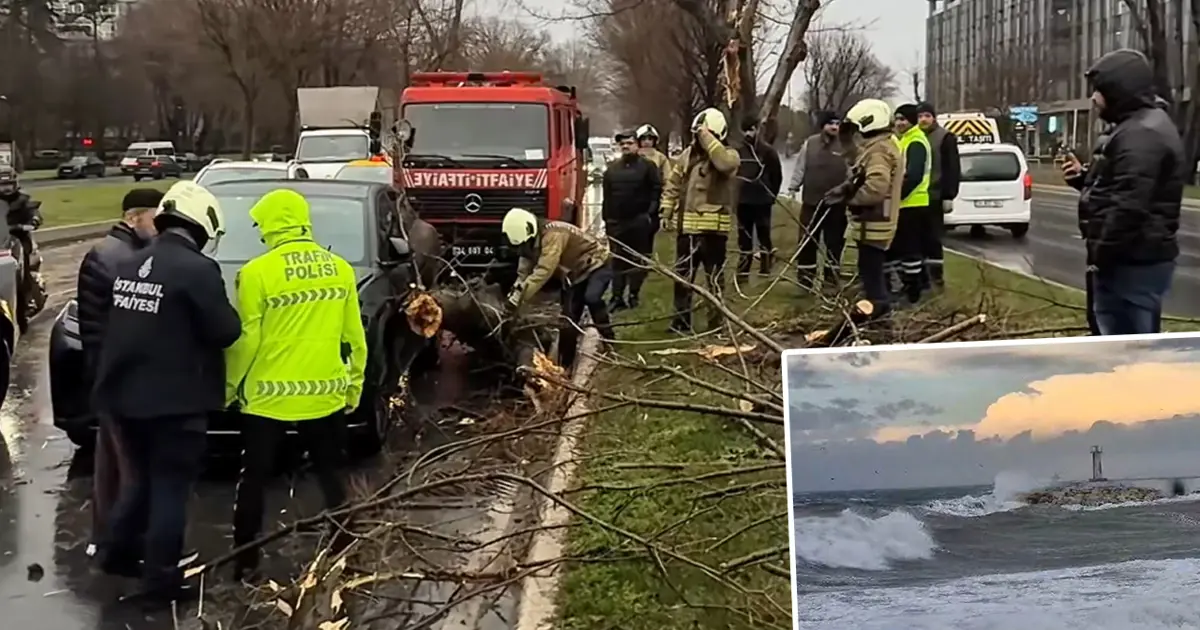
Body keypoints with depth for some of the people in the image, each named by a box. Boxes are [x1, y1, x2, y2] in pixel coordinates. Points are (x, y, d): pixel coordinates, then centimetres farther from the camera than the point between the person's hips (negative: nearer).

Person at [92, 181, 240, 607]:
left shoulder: (128, 265, 7)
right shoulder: (197, 269, -17)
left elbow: (114, 327, 15)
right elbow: (225, 331, -14)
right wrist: (232, 317, 5)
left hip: (124, 394, 7)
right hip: (174, 400, -7)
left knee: (142, 476, 25)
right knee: (170, 488, 4)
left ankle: (116, 550, 31)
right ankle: (160, 582, 10)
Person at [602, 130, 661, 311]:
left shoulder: (648, 166, 0)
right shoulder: (612, 168, 13)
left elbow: (657, 190, -5)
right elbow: (607, 195, 13)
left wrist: (650, 213, -13)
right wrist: (606, 218, 8)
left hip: (640, 221, -4)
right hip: (617, 221, 4)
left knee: (638, 260, 2)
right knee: (618, 260, 3)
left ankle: (633, 295, 11)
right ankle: (617, 297, 6)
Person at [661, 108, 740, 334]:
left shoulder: (729, 155, -5)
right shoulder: (687, 155, 10)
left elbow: (725, 164, -31)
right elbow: (673, 184, 15)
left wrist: (708, 139, -24)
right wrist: (667, 210, 6)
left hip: (713, 228, -5)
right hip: (687, 226, 5)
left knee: (714, 276, 3)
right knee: (683, 275, 11)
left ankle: (717, 322, 12)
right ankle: (681, 321, 22)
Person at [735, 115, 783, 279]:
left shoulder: (768, 150, -4)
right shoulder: (739, 151, 6)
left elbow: (777, 175, 1)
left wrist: (771, 194, 2)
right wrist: (736, 193, 10)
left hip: (762, 201, -4)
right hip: (743, 201, 4)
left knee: (763, 235, -1)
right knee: (744, 236, 8)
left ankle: (765, 271, 3)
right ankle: (743, 271, 14)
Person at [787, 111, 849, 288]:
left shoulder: (846, 146, -3)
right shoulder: (810, 143, 2)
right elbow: (800, 168, 8)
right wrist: (793, 188, 4)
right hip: (811, 202, 1)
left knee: (835, 242, 6)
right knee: (807, 241, 5)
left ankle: (832, 279, 17)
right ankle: (805, 278, 14)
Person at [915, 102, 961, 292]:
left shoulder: (945, 137, -4)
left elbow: (952, 169, -8)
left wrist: (948, 196, -15)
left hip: (934, 197, -6)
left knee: (933, 239, -4)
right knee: (918, 239, 8)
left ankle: (937, 279, 2)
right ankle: (922, 278, 14)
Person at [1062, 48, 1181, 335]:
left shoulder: (1141, 134, -19)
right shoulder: (1138, 127, 18)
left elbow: (1130, 206, -26)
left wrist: (1102, 255, -20)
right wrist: (1083, 177, 12)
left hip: (1132, 263, -11)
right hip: (1133, 259, 11)